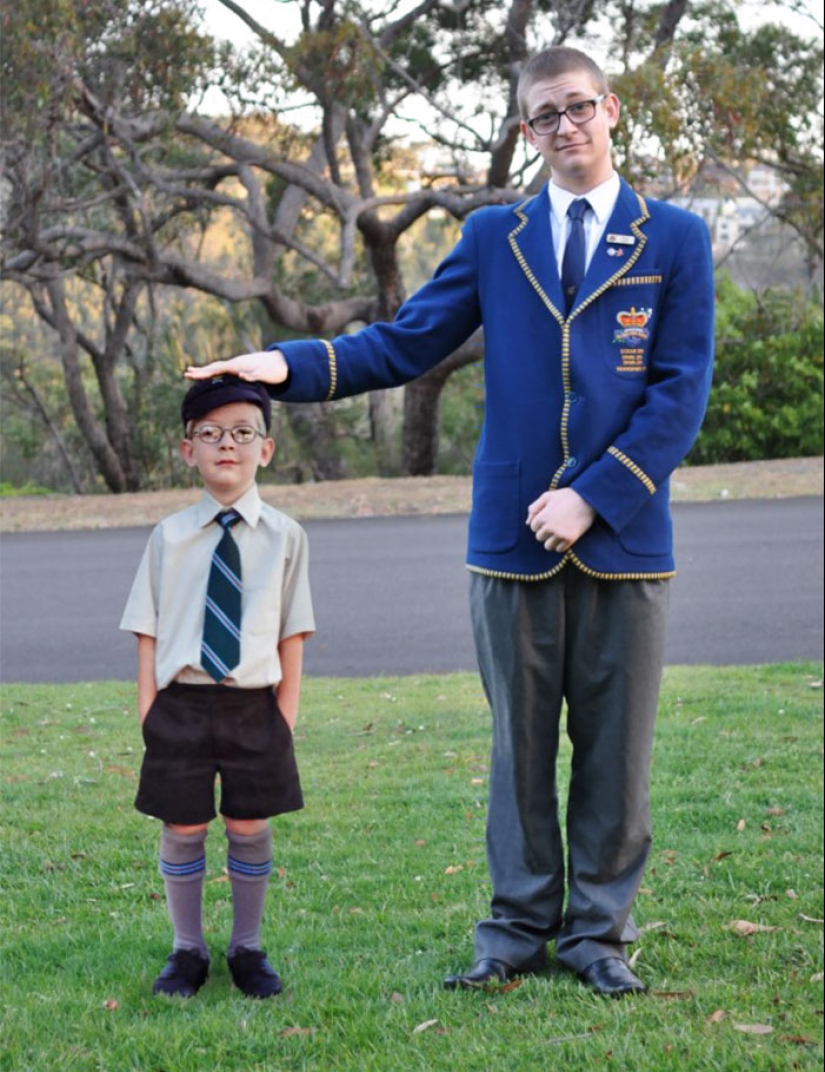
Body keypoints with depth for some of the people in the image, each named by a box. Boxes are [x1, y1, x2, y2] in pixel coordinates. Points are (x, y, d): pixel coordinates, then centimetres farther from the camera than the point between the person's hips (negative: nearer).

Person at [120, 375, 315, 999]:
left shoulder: (284, 537, 1)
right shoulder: (170, 538, 2)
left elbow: (292, 632, 2)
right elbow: (149, 631, 3)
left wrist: (287, 712, -1)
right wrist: (148, 708, -1)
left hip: (254, 706, 0)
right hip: (181, 703, 0)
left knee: (250, 826, 7)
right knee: (183, 827, 6)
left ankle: (248, 950, 23)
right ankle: (188, 952, 22)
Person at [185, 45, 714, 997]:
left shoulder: (675, 239, 4)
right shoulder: (493, 237, 11)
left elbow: (681, 390, -2)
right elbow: (402, 344, 8)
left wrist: (593, 496, -12)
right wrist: (291, 365, -9)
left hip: (622, 534, -1)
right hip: (513, 535, 1)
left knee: (614, 744, 4)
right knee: (519, 742, 7)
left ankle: (597, 931, 15)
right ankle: (519, 927, 17)